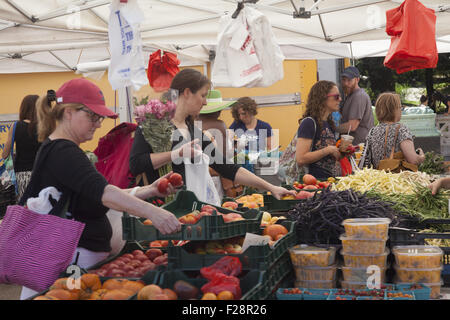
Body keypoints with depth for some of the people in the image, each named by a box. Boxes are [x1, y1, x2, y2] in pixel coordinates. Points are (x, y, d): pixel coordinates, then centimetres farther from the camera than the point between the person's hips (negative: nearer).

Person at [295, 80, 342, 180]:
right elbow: (300, 159, -19)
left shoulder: (329, 123, 16)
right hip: (316, 181, -8)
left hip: (333, 179, 8)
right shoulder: (309, 122, -9)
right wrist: (328, 150, -15)